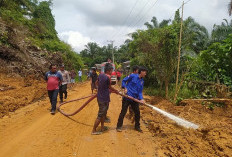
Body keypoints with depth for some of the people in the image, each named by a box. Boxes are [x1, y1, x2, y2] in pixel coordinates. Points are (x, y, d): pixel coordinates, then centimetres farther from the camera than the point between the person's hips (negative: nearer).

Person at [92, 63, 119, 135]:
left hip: (100, 96, 9)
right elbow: (110, 87, -7)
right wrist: (116, 91, 10)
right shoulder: (108, 77, -20)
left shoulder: (100, 75, 3)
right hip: (104, 98, -9)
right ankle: (94, 130, 14)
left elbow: (97, 82, 21)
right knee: (100, 115, 3)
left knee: (104, 113, 23)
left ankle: (102, 127, 36)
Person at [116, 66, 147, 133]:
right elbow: (124, 80, -1)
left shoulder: (142, 81, 9)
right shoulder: (133, 76, -8)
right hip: (127, 97, -6)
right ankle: (119, 126, 15)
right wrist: (125, 88, -14)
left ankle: (137, 126, 28)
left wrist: (141, 99, -9)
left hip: (135, 99, 6)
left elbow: (140, 92, 6)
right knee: (123, 112, 2)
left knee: (137, 112, 9)